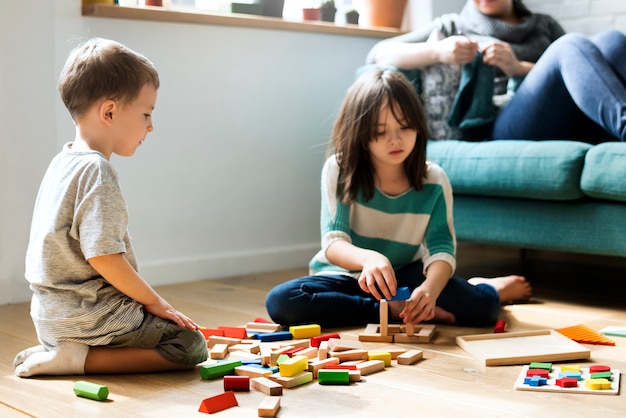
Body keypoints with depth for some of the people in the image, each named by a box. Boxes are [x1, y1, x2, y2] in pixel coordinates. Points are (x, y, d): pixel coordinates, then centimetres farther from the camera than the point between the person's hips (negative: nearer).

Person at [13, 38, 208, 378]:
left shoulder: (62, 162, 12)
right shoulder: (97, 171, -19)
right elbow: (103, 256, -26)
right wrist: (153, 300, -11)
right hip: (88, 319, -10)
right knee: (191, 346, -7)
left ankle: (57, 352, 7)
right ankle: (79, 359, -12)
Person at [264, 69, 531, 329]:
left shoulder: (433, 181, -10)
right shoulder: (339, 170, -15)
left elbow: (442, 251, -18)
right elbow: (333, 244, -22)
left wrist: (429, 289, -42)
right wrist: (368, 258, -46)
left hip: (404, 277, 0)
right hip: (346, 277, 0)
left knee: (481, 307, -26)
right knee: (280, 301, -31)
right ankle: (393, 311, -22)